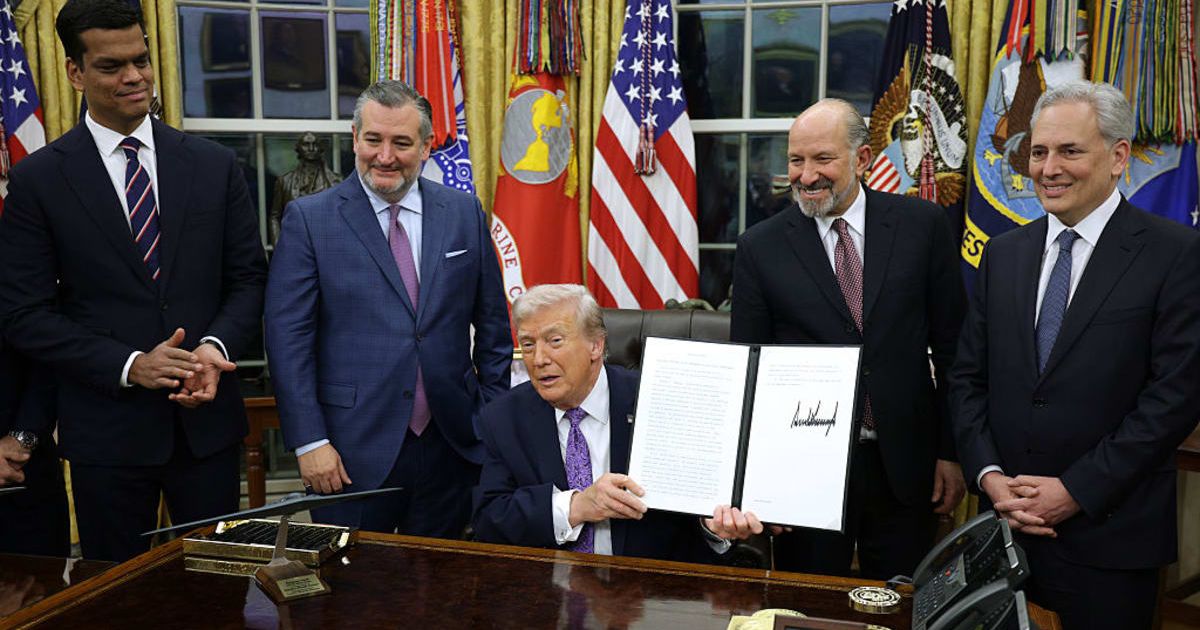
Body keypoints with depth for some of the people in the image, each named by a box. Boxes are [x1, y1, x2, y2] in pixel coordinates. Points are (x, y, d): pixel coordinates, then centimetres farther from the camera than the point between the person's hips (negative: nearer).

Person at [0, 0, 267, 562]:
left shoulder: (215, 165, 3)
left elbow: (248, 277, 5)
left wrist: (216, 347, -14)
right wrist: (129, 365, -16)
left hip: (207, 416, 2)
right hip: (106, 428, -1)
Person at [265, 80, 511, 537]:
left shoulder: (464, 213, 4)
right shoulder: (309, 219, -3)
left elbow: (493, 325, 9)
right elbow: (288, 337, -6)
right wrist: (309, 441, -10)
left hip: (452, 444, 3)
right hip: (354, 451, -2)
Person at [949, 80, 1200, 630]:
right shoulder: (1004, 254, 8)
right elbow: (968, 376, 8)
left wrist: (1077, 491, -14)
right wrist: (989, 475, -5)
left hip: (1110, 538, -4)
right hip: (1007, 525, 4)